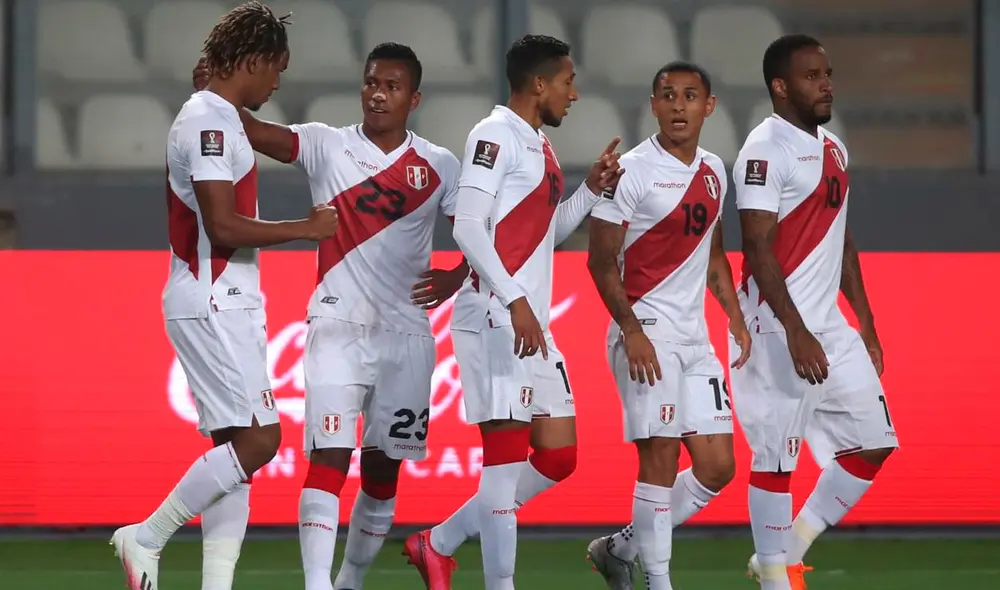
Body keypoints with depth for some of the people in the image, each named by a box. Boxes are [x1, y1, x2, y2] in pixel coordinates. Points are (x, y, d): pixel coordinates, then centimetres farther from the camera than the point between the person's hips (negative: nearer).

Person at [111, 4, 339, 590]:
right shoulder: (208, 123, -15)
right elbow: (223, 227, -22)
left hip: (228, 305, 10)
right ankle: (148, 537, -4)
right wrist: (308, 228, -14)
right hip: (211, 305, -10)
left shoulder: (220, 120, 17)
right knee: (258, 438, -12)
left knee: (235, 450, 7)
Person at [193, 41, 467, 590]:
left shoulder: (438, 166, 5)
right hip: (338, 326, -3)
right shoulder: (327, 146, 0)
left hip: (406, 334, 3)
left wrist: (460, 275, -5)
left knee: (383, 470, 10)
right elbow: (255, 131, -13)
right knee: (329, 456, -16)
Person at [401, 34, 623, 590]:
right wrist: (515, 301, -22)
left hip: (532, 324, 9)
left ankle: (439, 544, 17)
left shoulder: (540, 146, 19)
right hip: (496, 319, -9)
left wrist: (592, 190, 14)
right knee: (506, 449, -9)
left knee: (558, 457, 8)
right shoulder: (497, 136, -9)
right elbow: (468, 227, -17)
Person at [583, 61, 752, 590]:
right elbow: (601, 262, -10)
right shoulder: (632, 170, -9)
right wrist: (631, 330, -18)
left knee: (717, 467, 5)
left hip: (694, 336, 7)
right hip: (646, 329, -7)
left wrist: (735, 315, 15)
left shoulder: (713, 171, 12)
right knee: (661, 455, -13)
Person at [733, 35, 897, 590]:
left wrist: (866, 325, 19)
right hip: (780, 329, -9)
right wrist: (796, 332, -24)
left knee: (873, 443, 7)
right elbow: (758, 247, -18)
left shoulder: (833, 148, 15)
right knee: (775, 455, -3)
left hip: (831, 326, 9)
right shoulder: (766, 150, -13)